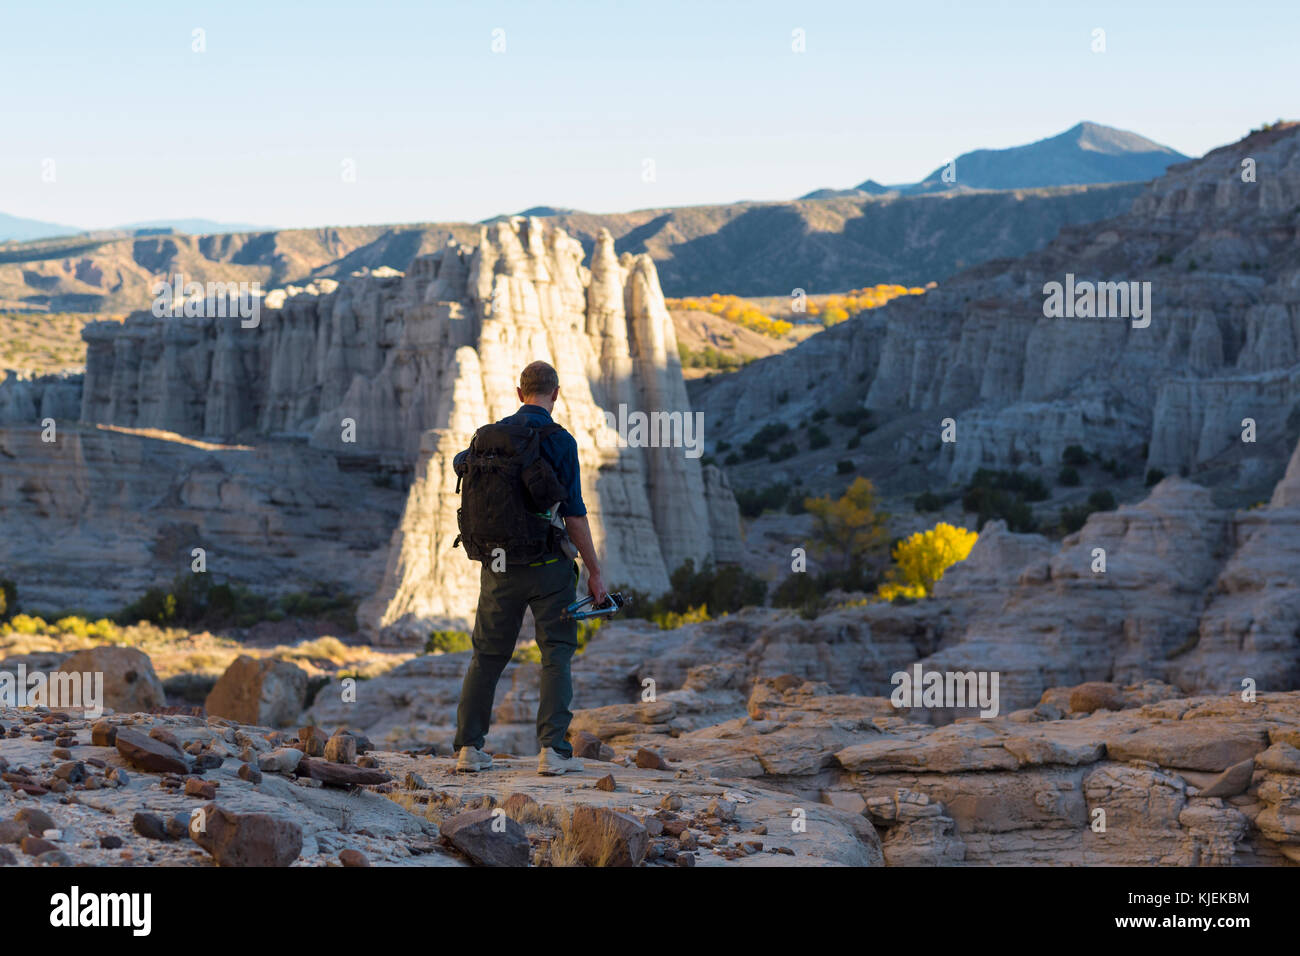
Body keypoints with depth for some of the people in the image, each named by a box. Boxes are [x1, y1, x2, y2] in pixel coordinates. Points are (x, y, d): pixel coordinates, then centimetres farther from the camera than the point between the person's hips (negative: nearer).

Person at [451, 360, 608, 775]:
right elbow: (574, 514, -10)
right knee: (557, 653, 3)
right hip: (547, 565, -4)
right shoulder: (559, 441, -9)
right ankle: (553, 749, -5)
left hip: (499, 565, 4)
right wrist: (594, 572, -5)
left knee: (488, 654, 12)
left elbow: (461, 462, 27)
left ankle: (468, 747, 9)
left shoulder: (490, 436, 5)